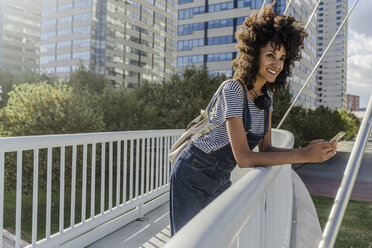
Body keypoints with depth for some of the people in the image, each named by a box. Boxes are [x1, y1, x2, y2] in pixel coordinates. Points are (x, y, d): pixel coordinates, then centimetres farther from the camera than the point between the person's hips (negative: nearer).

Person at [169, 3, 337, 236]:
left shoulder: (267, 96, 0)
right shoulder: (233, 90, -25)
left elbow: (265, 148, 0)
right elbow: (244, 158, -29)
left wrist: (309, 150, -16)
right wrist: (304, 156, -28)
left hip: (221, 180, 7)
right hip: (193, 175, -7)